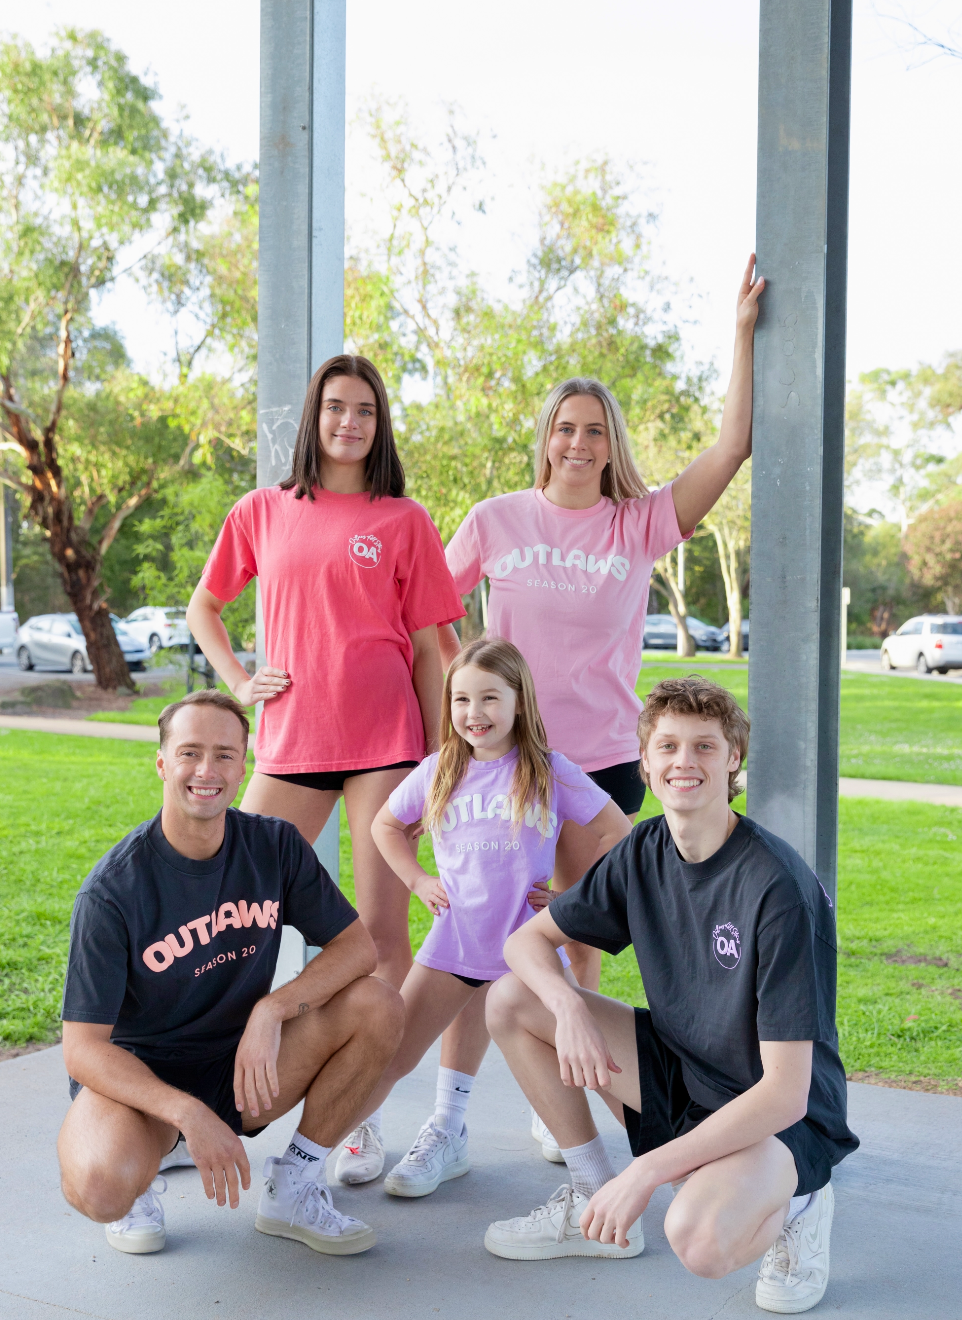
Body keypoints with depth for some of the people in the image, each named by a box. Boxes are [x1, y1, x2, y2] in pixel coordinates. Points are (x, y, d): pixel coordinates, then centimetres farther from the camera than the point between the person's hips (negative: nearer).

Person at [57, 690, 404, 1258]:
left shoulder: (275, 845, -7)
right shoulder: (113, 890, -19)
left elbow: (359, 947, -7)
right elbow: (83, 1047, -19)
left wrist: (271, 1010, -24)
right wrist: (188, 1114, -33)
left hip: (244, 1066, 4)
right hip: (137, 1075, -4)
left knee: (379, 1007, -19)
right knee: (100, 1189, -36)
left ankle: (294, 1187, -3)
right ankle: (138, 1175, 3)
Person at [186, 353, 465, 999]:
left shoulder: (405, 520, 4)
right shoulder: (262, 511, 10)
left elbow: (427, 649, 4)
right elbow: (202, 609, 22)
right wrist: (239, 682, 7)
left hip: (385, 742, -2)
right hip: (290, 741, 3)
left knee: (383, 928, 0)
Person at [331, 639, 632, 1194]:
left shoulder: (550, 772, -3)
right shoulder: (438, 772, 5)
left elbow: (618, 832, 1)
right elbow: (386, 824, 21)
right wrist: (418, 881, 9)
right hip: (453, 940, 2)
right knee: (390, 1052, 3)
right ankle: (358, 1133, 27)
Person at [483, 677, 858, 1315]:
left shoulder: (778, 887, -26)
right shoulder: (645, 851, -6)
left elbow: (785, 1093, -28)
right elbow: (529, 939, 2)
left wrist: (646, 1171, -30)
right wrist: (570, 1009, -21)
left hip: (780, 1116, -6)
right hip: (678, 1073, 7)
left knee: (698, 1239, -37)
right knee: (511, 1001, -6)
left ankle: (793, 1207, -1)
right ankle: (595, 1199, 8)